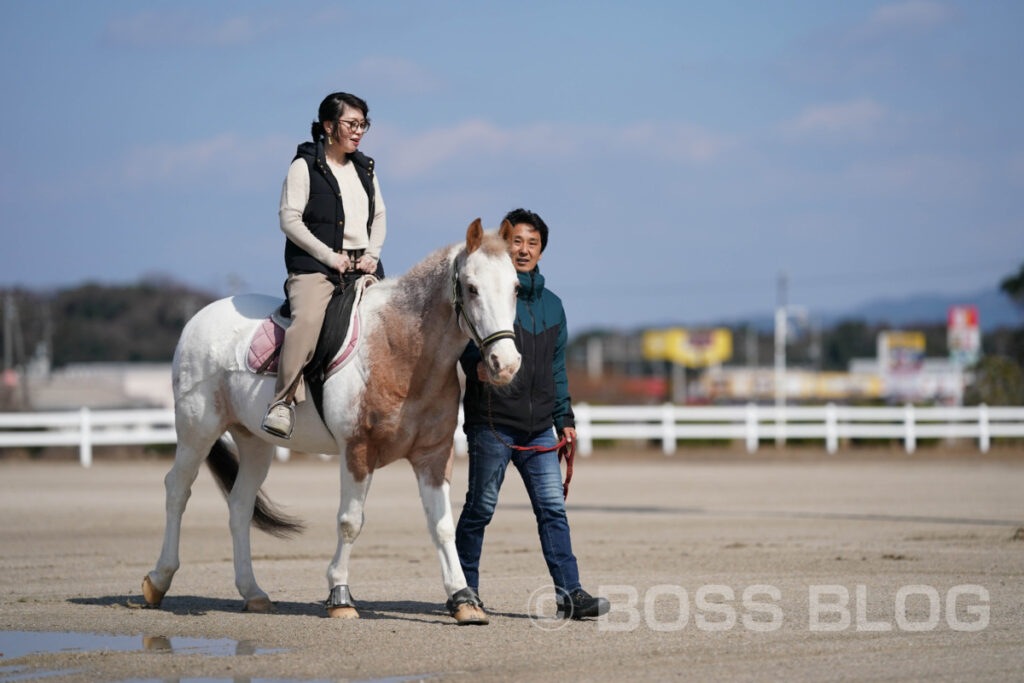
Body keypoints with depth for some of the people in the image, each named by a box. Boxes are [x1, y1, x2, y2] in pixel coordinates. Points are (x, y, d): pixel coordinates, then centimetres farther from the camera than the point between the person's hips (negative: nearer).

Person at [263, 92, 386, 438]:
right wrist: (330, 256, -13)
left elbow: (379, 215, 21)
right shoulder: (305, 165, 0)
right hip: (314, 266, -6)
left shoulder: (365, 168, 19)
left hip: (362, 266, 6)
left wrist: (373, 253, 1)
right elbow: (290, 219, -7)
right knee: (307, 319, -32)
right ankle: (283, 401, -32)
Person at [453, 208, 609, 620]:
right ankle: (465, 592, 14)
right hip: (491, 423, -5)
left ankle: (570, 594, -4)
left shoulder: (552, 305, 16)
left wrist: (564, 418, 18)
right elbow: (464, 341, -15)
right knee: (480, 509, 3)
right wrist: (476, 364, -36)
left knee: (553, 509, -2)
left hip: (538, 428, 5)